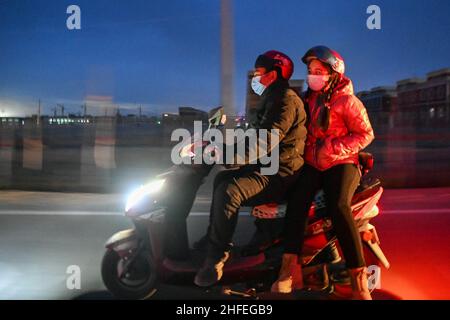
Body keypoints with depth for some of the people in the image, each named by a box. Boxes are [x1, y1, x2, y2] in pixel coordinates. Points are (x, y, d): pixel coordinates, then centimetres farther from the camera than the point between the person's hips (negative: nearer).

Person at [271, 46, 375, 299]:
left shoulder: (347, 101, 0)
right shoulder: (309, 99, 17)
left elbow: (366, 134, -4)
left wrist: (335, 149, -15)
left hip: (342, 163, -4)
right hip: (312, 163, 4)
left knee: (339, 206, -32)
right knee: (297, 199, -27)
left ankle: (359, 278, -27)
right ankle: (291, 269, -30)